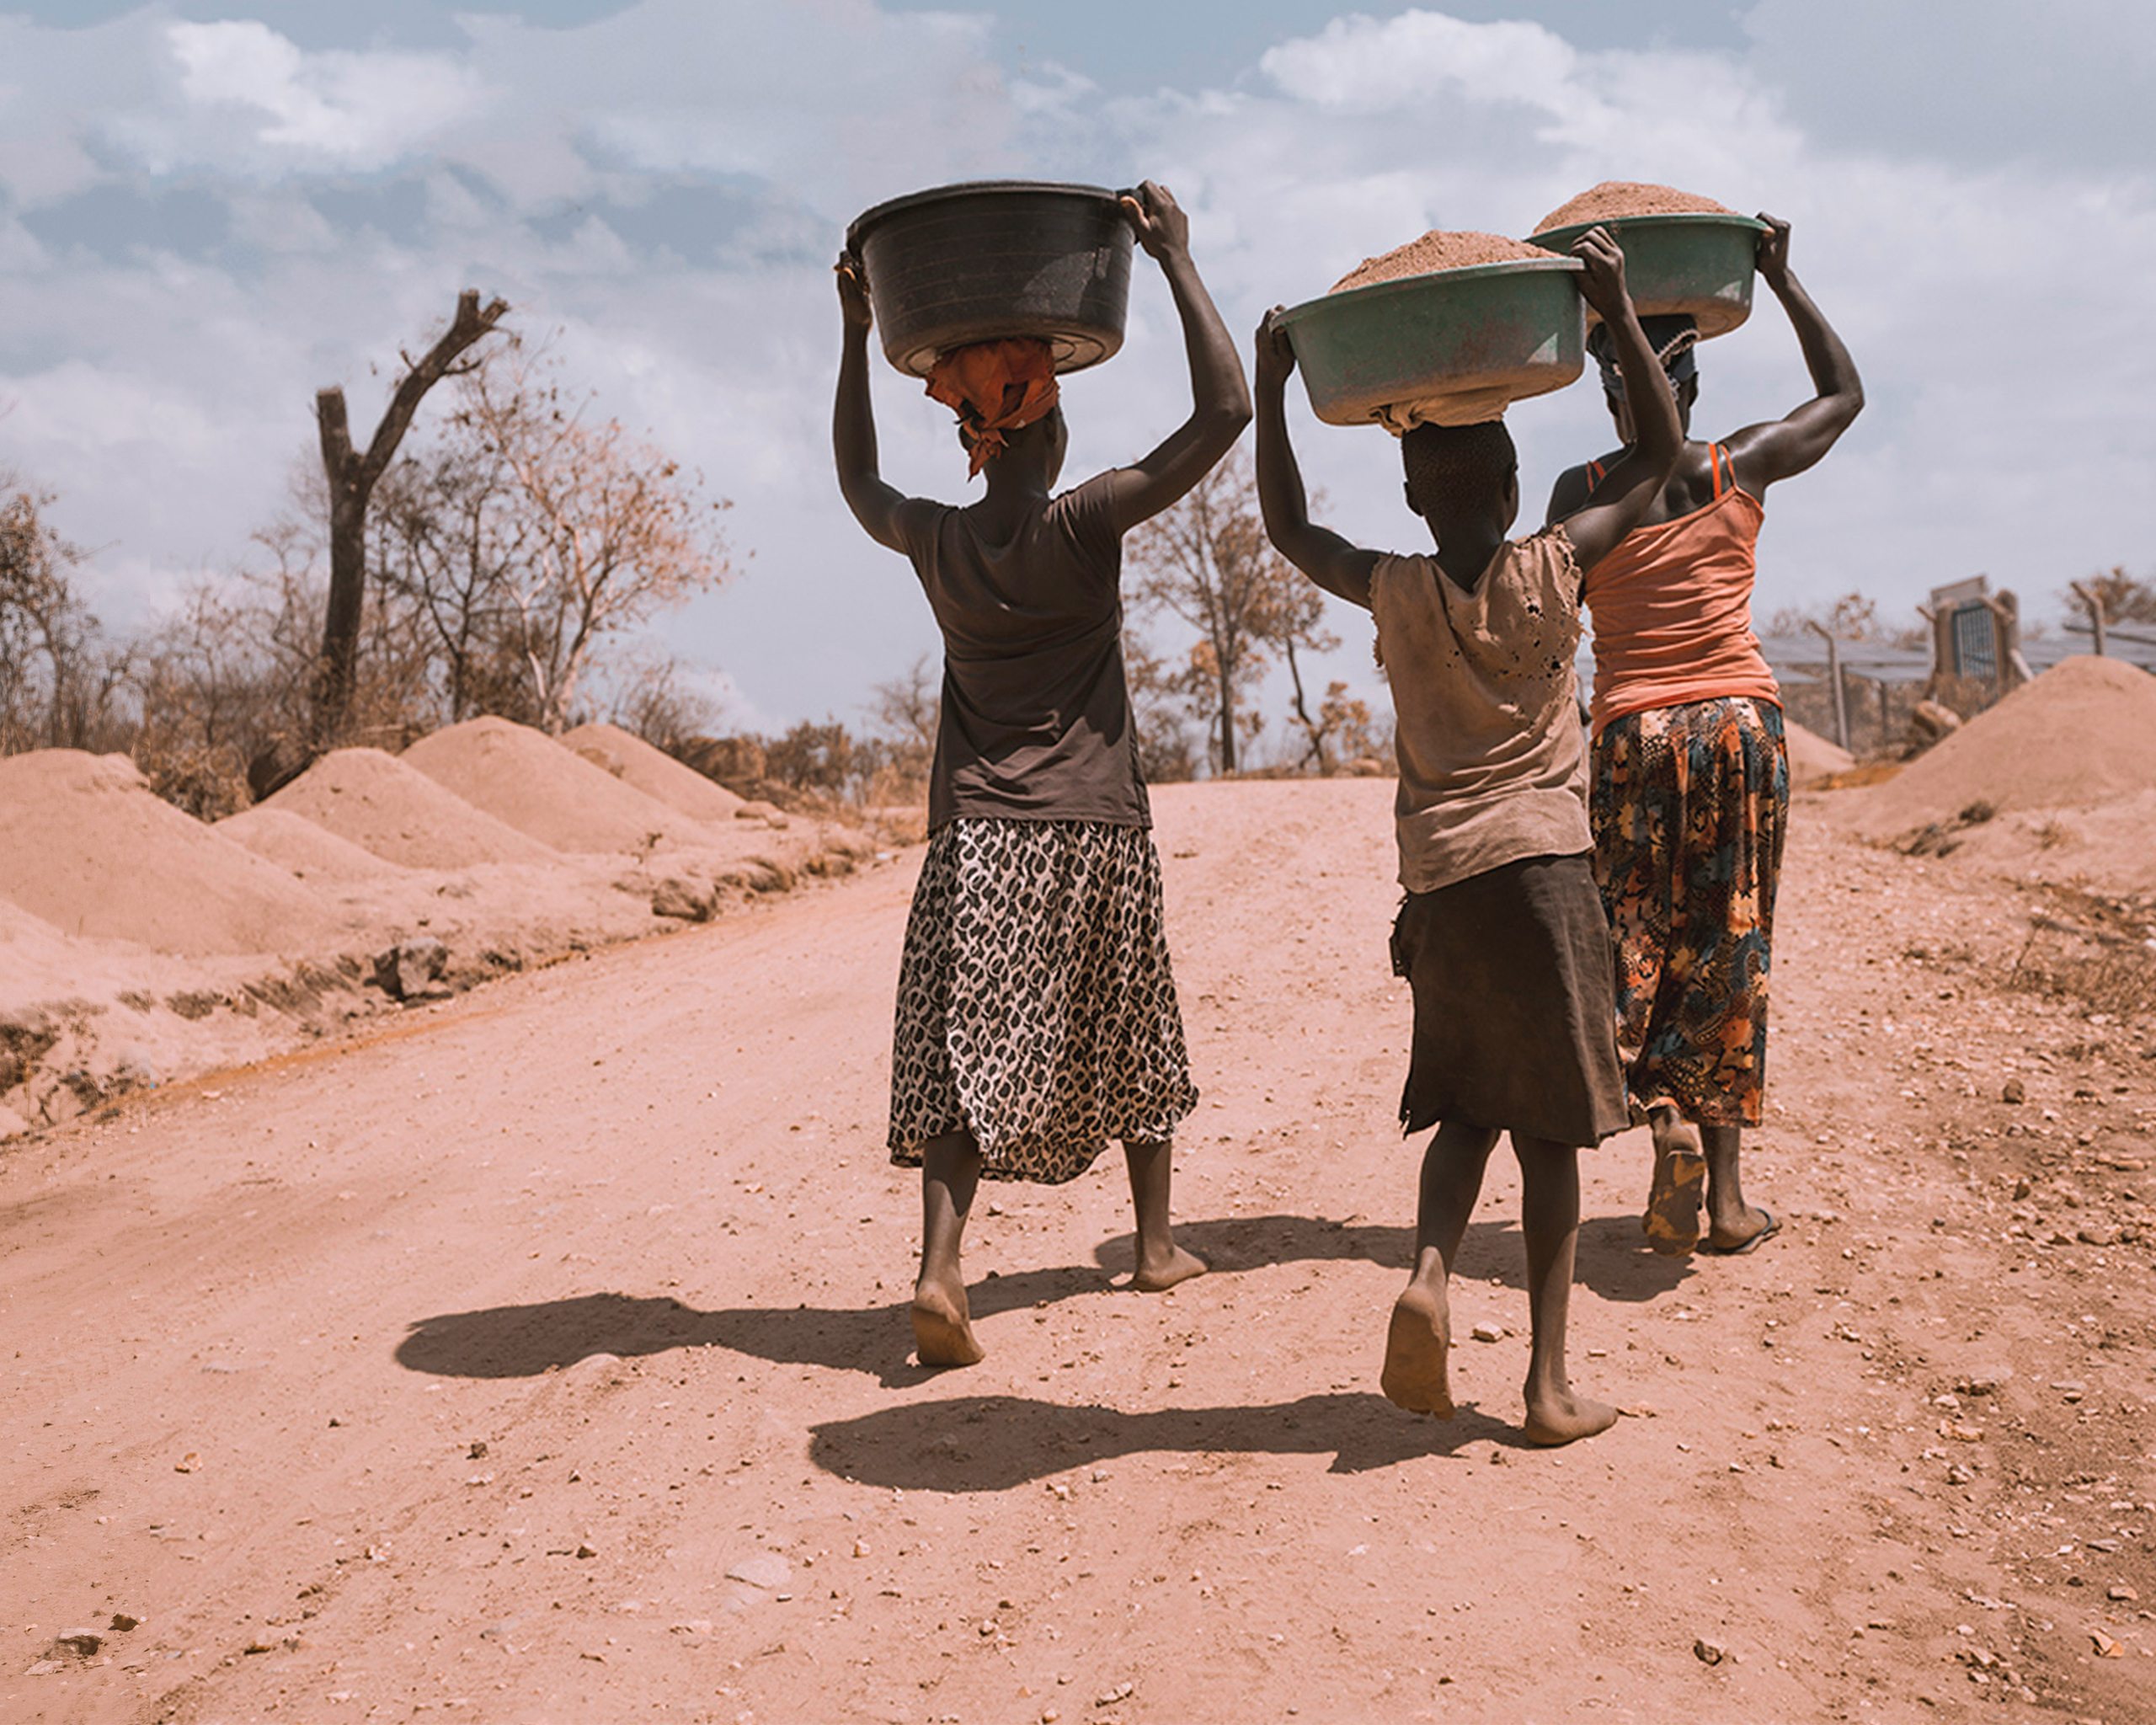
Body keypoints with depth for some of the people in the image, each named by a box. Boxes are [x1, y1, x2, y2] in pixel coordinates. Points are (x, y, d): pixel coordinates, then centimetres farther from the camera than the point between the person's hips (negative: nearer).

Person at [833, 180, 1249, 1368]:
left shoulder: (933, 542, 1)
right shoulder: (1082, 526, -9)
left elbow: (857, 482, 25)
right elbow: (1225, 410, -11)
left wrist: (855, 338, 25)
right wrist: (1174, 257, -7)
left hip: (976, 835, 2)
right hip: (1095, 830, -1)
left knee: (967, 1055, -1)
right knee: (1131, 1037, 17)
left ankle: (939, 1265, -19)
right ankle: (1156, 1241, 31)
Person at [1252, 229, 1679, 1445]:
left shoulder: (1395, 593, 1)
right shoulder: (1554, 570, -3)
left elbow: (1289, 528, 19)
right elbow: (1661, 453, 10)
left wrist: (1273, 385, 20)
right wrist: (1618, 311, 9)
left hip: (1440, 881, 2)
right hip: (1546, 866, -2)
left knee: (1468, 1108, 17)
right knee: (1550, 1127, 5)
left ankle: (1430, 1272, -9)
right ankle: (1551, 1381, 7)